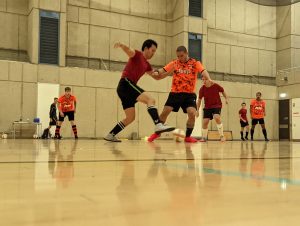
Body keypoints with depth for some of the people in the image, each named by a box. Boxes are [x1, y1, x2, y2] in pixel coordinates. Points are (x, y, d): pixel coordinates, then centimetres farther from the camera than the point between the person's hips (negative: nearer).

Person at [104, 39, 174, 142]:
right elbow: (128, 51, -21)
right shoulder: (137, 54, 1)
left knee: (130, 117, 11)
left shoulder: (147, 65, 24)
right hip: (126, 84, -10)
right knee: (150, 100, -22)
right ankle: (158, 125, -38)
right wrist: (121, 45, -43)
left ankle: (110, 135, 16)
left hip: (124, 88, 10)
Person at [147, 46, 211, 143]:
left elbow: (203, 71, -17)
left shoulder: (195, 63, -2)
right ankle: (157, 133, 19)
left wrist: (208, 79, -39)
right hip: (175, 93, 1)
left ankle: (188, 136, 3)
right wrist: (156, 72, -26)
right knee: (165, 112, -3)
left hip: (189, 94, -1)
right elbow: (163, 70, -3)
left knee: (192, 114, -17)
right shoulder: (174, 63, 3)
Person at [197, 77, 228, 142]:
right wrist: (197, 110, -1)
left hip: (217, 105, -3)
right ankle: (204, 137, 16)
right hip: (207, 107, 3)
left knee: (217, 117, -27)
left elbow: (223, 91, 8)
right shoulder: (202, 89, -9)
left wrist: (226, 98, -3)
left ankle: (222, 136, -14)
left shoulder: (216, 86, -12)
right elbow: (199, 100, 0)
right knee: (205, 122, -4)